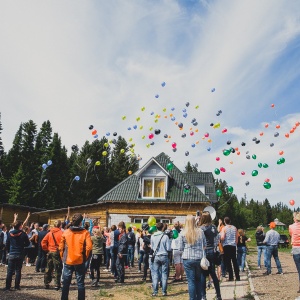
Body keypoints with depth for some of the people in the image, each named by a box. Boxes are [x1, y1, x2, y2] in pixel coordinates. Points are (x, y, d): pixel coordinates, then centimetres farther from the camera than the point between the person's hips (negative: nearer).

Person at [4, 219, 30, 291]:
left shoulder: (10, 234, -2)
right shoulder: (23, 234, -11)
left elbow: (7, 244, 4)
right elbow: (27, 243, -3)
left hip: (11, 255, 2)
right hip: (20, 255, -2)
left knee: (10, 271, 8)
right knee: (18, 271, 8)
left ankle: (8, 286, 6)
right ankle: (17, 286, 10)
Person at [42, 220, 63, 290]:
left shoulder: (49, 233, 4)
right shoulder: (61, 233, -12)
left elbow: (43, 242, 1)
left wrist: (47, 249, 10)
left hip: (50, 252, 5)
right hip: (57, 253, -5)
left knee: (48, 269, 16)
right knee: (57, 269, 3)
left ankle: (46, 284, 22)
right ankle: (57, 285, 3)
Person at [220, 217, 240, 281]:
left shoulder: (224, 228, -6)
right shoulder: (234, 228, 7)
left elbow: (222, 238, -16)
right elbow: (237, 238, 10)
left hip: (226, 246, -4)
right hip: (233, 246, 4)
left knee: (228, 262, 1)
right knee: (234, 261, 10)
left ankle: (231, 277, 0)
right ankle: (237, 277, 11)